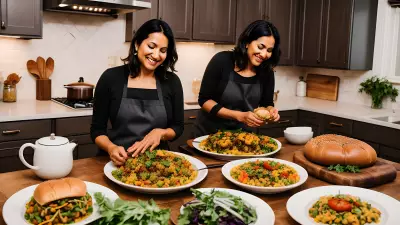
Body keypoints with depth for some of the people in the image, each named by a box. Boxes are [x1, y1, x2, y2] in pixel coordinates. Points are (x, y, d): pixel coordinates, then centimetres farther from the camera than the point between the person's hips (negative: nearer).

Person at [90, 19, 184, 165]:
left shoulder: (172, 82, 3)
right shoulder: (111, 78, -2)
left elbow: (178, 127, 10)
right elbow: (97, 130, 1)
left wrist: (160, 133, -11)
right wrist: (111, 148, -19)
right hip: (118, 162, -2)